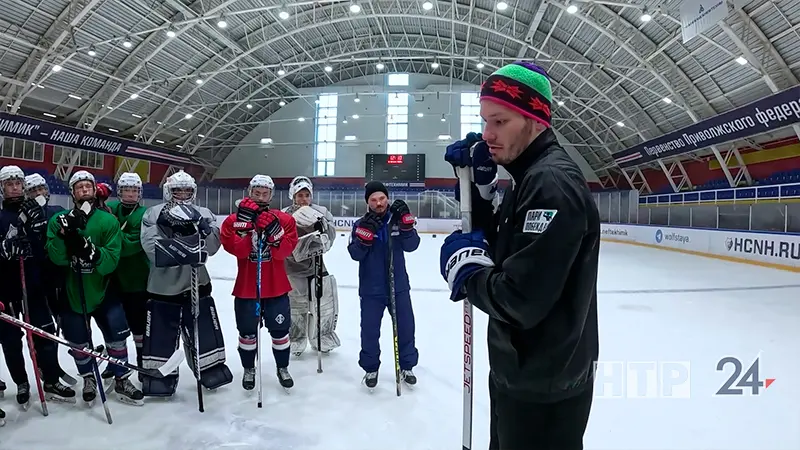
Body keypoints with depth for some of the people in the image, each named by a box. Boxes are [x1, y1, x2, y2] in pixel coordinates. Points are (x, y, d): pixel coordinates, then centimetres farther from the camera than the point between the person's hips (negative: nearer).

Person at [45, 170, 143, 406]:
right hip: (71, 292, 1)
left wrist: (91, 250, -32)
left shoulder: (108, 221, -6)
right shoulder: (59, 220, -3)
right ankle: (88, 379, 36)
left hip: (101, 289, -1)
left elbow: (111, 261, -15)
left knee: (117, 335, -2)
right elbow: (57, 258, -15)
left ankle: (122, 381, 16)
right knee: (79, 342, 11)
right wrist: (64, 234, -29)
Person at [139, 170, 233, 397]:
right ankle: (158, 377, 22)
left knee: (205, 330, 10)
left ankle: (212, 370, 28)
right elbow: (152, 247, -18)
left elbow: (213, 244, -10)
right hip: (163, 285, -2)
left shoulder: (203, 214, 4)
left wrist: (199, 227, -26)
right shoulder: (153, 214, -3)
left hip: (197, 284, 2)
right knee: (160, 335, 5)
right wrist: (181, 252, -31)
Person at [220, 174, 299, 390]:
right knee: (247, 331, 12)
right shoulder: (234, 220, -4)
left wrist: (275, 231, -29)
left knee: (280, 329, 10)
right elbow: (238, 250, -18)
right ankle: (249, 369, 34)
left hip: (276, 287, 0)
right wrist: (245, 222, -28)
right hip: (246, 287, 0)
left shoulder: (284, 220, -3)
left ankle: (282, 368, 31)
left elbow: (284, 252, -14)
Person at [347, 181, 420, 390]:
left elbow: (411, 245, -12)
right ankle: (370, 368, 29)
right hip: (371, 289, -1)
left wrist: (405, 220, -24)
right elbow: (355, 254, -14)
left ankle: (407, 366, 31)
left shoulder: (397, 218, -1)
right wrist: (366, 231, -27)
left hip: (398, 285, 2)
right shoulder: (361, 224, -5)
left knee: (405, 327, 11)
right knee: (369, 331, 7)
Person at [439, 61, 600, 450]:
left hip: (543, 389, -10)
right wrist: (480, 182, -2)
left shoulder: (551, 182, -25)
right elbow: (496, 248, 10)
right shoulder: (532, 177, 7)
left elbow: (520, 301, -31)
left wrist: (464, 267, -14)